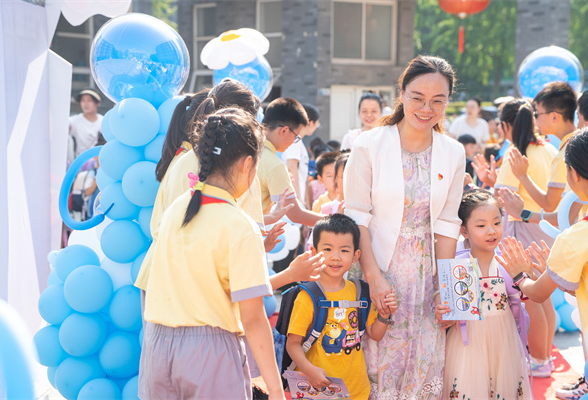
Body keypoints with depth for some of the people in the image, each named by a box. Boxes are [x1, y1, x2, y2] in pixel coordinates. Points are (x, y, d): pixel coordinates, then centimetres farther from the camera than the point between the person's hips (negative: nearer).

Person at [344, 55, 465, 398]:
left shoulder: (453, 154, 2)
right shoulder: (369, 146, -8)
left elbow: (446, 226, 3)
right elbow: (357, 217, -9)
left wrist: (445, 287, -2)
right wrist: (375, 277, -16)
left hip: (424, 276, 3)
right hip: (377, 267, -3)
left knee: (423, 364, 7)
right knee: (377, 358, 5)